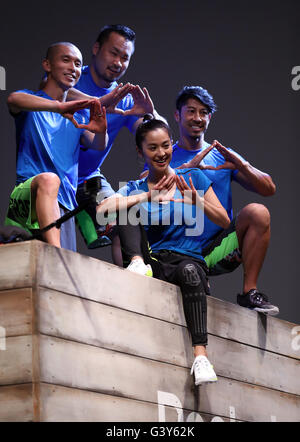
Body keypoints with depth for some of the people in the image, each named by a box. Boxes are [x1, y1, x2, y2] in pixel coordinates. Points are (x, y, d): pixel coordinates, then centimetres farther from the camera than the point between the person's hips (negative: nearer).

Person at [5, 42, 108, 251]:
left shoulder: (78, 114, 25)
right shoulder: (31, 102, 10)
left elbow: (98, 145, 6)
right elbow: (14, 99, -17)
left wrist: (101, 131, -19)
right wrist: (59, 107, -32)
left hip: (62, 206, 6)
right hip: (26, 193, -5)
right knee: (48, 179, -39)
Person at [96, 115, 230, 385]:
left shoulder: (193, 178, 11)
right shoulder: (135, 190, 12)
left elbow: (224, 221, 6)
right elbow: (102, 209, -9)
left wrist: (198, 201, -13)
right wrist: (147, 196, -14)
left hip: (190, 261, -1)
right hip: (154, 264, 2)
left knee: (189, 271, -39)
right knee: (128, 208, -13)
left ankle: (201, 353, -50)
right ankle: (137, 262, -32)